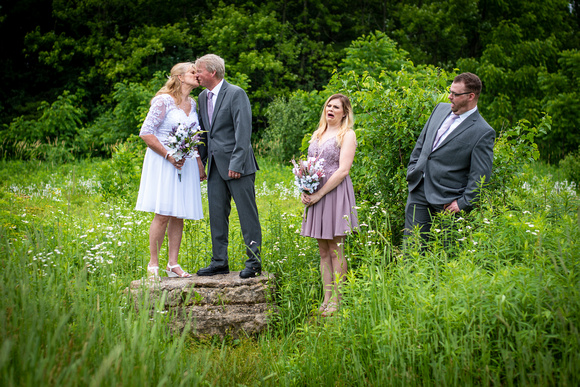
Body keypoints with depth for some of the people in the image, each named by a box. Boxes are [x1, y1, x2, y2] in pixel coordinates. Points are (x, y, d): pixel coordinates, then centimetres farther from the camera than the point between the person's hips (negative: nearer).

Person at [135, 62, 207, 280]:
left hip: (185, 164, 7)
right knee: (163, 214, -9)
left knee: (178, 216, 5)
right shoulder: (164, 101, -9)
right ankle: (153, 264, -1)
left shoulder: (193, 104, 13)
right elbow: (146, 133, -11)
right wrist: (168, 155, -16)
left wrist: (200, 164, 14)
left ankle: (173, 264, 9)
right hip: (163, 163, -6)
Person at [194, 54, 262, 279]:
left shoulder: (236, 94, -9)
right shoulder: (203, 97, 15)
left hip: (236, 166, -7)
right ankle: (219, 262, 16)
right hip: (215, 165, 8)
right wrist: (200, 160, 13)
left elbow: (243, 130, -14)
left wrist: (237, 163, -19)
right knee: (217, 213, 8)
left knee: (247, 212, -3)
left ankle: (254, 261, 3)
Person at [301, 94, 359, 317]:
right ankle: (326, 299, 11)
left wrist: (319, 194, -14)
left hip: (335, 194, -6)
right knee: (323, 251, 7)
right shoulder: (317, 134, 19)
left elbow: (343, 170, -11)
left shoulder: (347, 135, -2)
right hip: (315, 196, 7)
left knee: (336, 250, -4)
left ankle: (337, 301, 0)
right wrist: (304, 191, 2)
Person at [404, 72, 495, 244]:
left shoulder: (483, 133, -11)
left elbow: (480, 175, -11)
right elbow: (421, 142, 20)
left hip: (447, 200, -6)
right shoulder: (441, 109, 10)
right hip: (418, 190, 6)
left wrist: (463, 204, -13)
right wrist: (412, 170, 13)